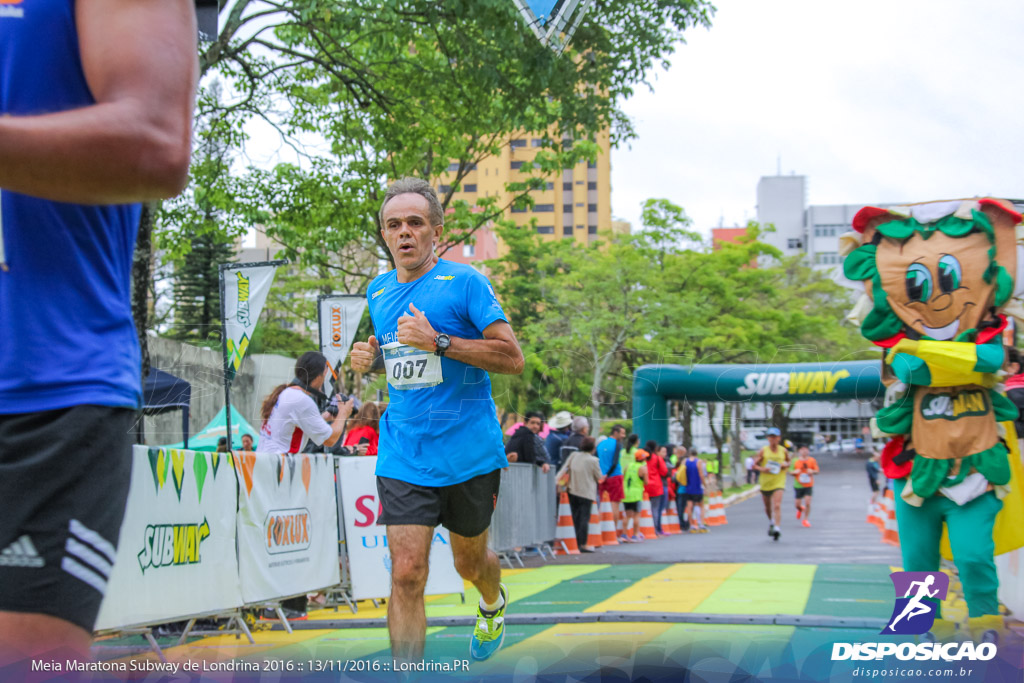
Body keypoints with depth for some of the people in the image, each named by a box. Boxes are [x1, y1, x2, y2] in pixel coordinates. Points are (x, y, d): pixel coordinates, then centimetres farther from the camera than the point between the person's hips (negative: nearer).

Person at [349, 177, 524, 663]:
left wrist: (437, 341, -22)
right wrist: (370, 359, 4)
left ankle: (493, 604, 53)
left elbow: (513, 358, -15)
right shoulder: (377, 293, 10)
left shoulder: (464, 281, -8)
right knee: (406, 575, -10)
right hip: (403, 459, 3)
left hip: (470, 454, -3)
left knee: (470, 562, 18)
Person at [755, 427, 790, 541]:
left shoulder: (784, 451, 2)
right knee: (767, 507, 17)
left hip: (779, 483, -1)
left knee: (777, 506, -19)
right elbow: (754, 464, 1)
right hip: (765, 483, 1)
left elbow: (788, 462, 19)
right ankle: (771, 522, 44)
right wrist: (762, 469, -19)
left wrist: (786, 465, -4)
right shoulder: (763, 451, -2)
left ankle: (777, 527, -24)